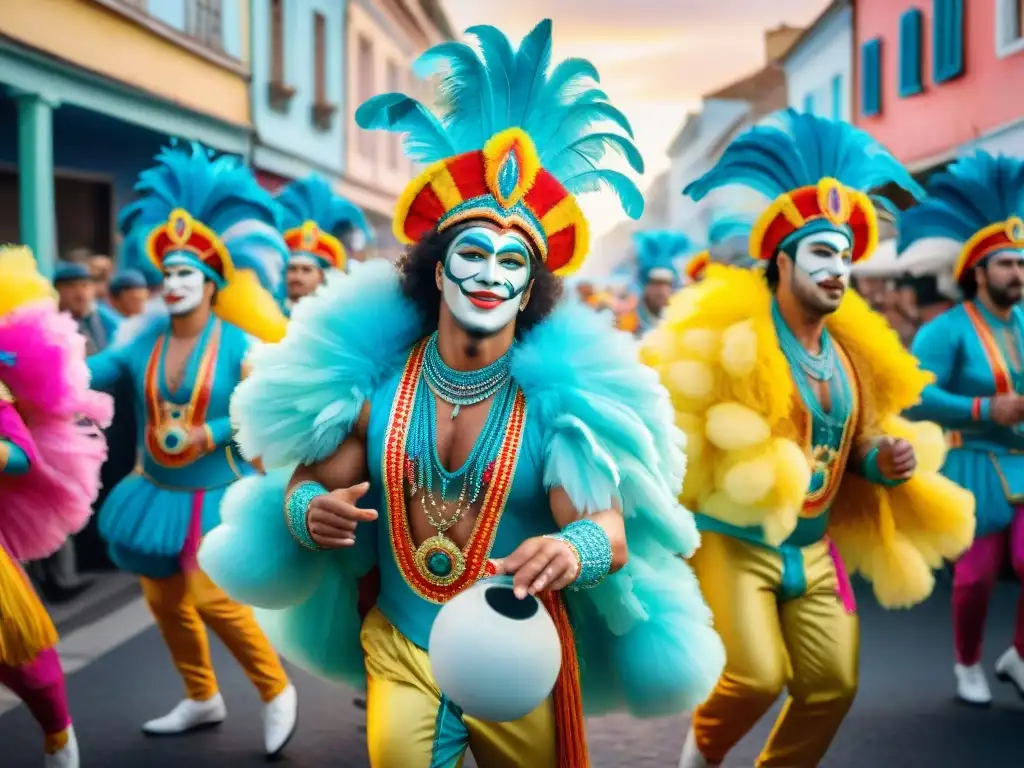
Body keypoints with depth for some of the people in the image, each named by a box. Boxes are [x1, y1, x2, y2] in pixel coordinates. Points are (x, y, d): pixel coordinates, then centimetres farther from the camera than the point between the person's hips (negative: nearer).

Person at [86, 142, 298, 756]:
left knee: (211, 595, -14)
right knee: (164, 597, 13)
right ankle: (202, 700, 34)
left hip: (218, 490, -5)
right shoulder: (144, 341, -3)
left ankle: (277, 691, 8)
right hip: (158, 490, 6)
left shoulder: (237, 344, -13)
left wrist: (207, 436, -22)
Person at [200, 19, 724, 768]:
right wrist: (309, 512, -23)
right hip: (396, 651, 1)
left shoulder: (561, 390, -15)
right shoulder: (371, 378, -8)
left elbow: (609, 523, -21)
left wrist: (573, 550, -45)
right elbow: (309, 483, 2)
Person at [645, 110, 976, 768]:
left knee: (833, 685, 5)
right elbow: (676, 422, -16)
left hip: (813, 550, 7)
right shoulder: (732, 336, -15)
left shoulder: (852, 351, 7)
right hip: (732, 541, -7)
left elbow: (855, 444, 16)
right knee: (759, 676, -15)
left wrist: (887, 458, -4)